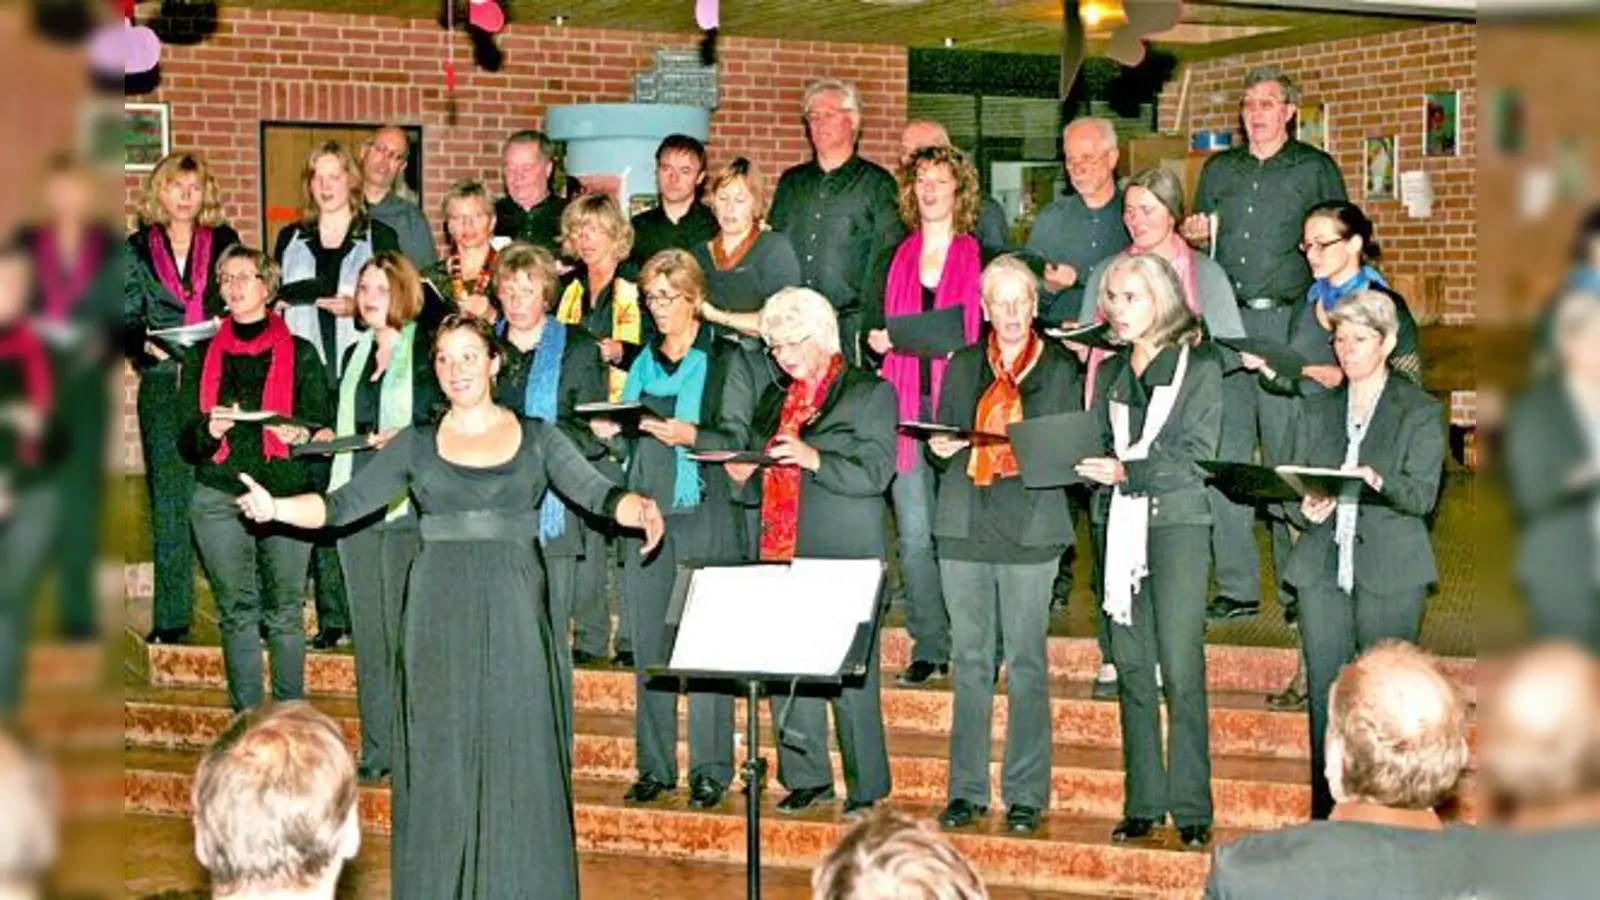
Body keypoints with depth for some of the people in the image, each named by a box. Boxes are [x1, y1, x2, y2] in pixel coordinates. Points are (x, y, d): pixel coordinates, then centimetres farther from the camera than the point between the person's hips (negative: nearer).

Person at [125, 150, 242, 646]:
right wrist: (144, 343, -10)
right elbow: (128, 318, 9)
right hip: (162, 382, 1)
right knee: (169, 497, 1)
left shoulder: (224, 242, 11)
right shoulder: (138, 248, 11)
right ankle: (171, 615, 5)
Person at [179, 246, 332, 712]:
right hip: (220, 497, 2)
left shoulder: (299, 353, 7)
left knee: (285, 613, -1)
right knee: (237, 613, 4)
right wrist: (210, 430, -13)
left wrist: (300, 433, -18)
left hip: (286, 496, -2)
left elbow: (321, 426, 5)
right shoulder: (203, 355, 13)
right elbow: (186, 441, 10)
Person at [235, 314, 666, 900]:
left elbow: (596, 493, -3)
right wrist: (275, 508, -12)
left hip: (514, 611, -1)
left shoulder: (537, 437, 7)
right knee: (441, 751, 3)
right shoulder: (416, 445, 9)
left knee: (517, 746, 0)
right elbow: (344, 504, 4)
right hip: (441, 614, 1)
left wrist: (640, 509, -24)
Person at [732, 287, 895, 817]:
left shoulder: (870, 393, 0)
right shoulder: (774, 400, 19)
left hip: (843, 559, -6)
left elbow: (875, 473, -10)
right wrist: (744, 472, 3)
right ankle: (807, 778, 16)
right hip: (781, 554, 6)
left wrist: (813, 459, -22)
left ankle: (866, 787, 5)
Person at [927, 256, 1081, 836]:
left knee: (1027, 665, -2)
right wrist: (941, 450, -4)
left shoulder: (1061, 369, 7)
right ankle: (967, 790, 12)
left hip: (1029, 529, -3)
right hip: (964, 528, 3)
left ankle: (1026, 794, 4)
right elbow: (941, 440, 17)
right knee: (969, 662, 5)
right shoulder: (962, 367, 15)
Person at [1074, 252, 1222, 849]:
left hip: (1177, 523, -5)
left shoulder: (1200, 366, 1)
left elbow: (1196, 457, -7)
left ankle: (1192, 809, -5)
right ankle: (1143, 803, 10)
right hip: (1119, 525, 5)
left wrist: (1128, 472, -16)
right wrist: (1091, 468, -5)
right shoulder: (1111, 373, 18)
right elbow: (1098, 447, 17)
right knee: (1131, 667, 5)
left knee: (1181, 670, -9)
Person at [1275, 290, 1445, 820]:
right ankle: (1326, 814, 6)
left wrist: (1376, 480, -25)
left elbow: (1422, 495, -5)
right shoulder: (1317, 411, 18)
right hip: (1322, 569, 3)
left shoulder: (1420, 412, 6)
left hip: (1389, 572, -3)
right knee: (1324, 694, 0)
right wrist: (1305, 511, -9)